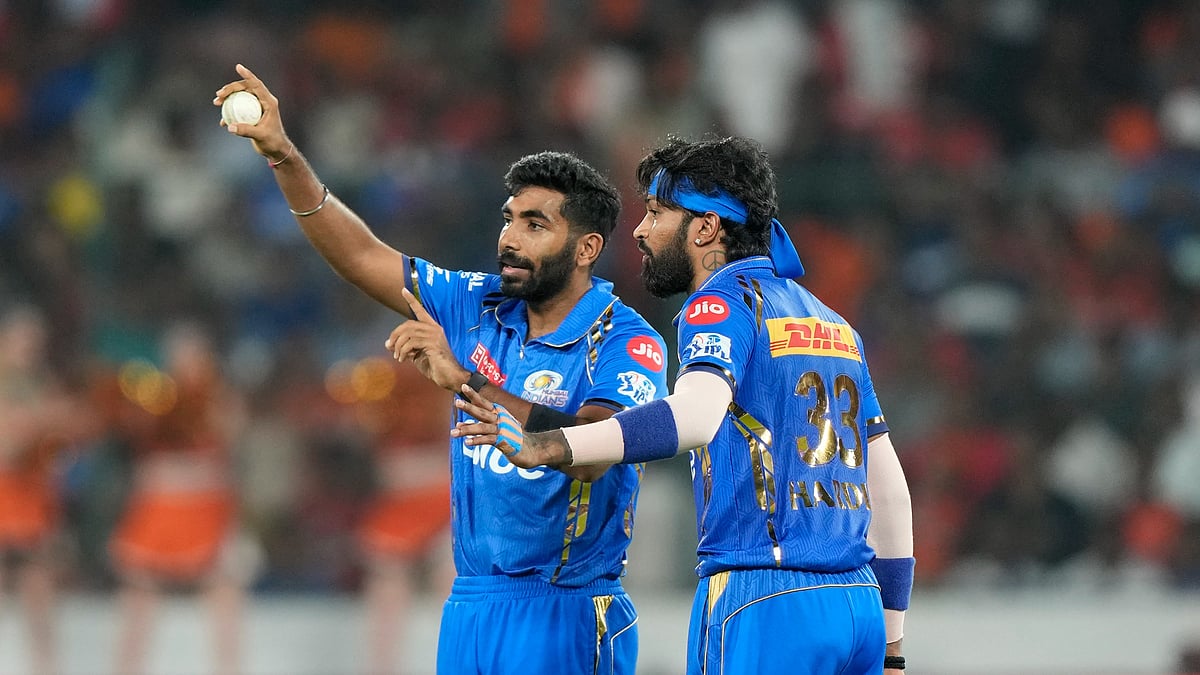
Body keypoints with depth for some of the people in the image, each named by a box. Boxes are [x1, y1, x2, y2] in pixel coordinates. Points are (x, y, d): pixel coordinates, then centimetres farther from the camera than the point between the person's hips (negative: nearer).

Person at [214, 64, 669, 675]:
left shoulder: (628, 344, -12)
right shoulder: (480, 307, 8)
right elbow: (362, 257, 9)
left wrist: (464, 379, -34)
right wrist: (284, 156, -3)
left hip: (562, 618, -6)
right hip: (469, 608, 6)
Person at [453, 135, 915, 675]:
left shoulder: (725, 303, -4)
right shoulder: (830, 323, 21)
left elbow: (695, 415, -26)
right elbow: (890, 490, 21)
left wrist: (546, 447, -37)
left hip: (763, 605, -8)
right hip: (859, 606, 8)